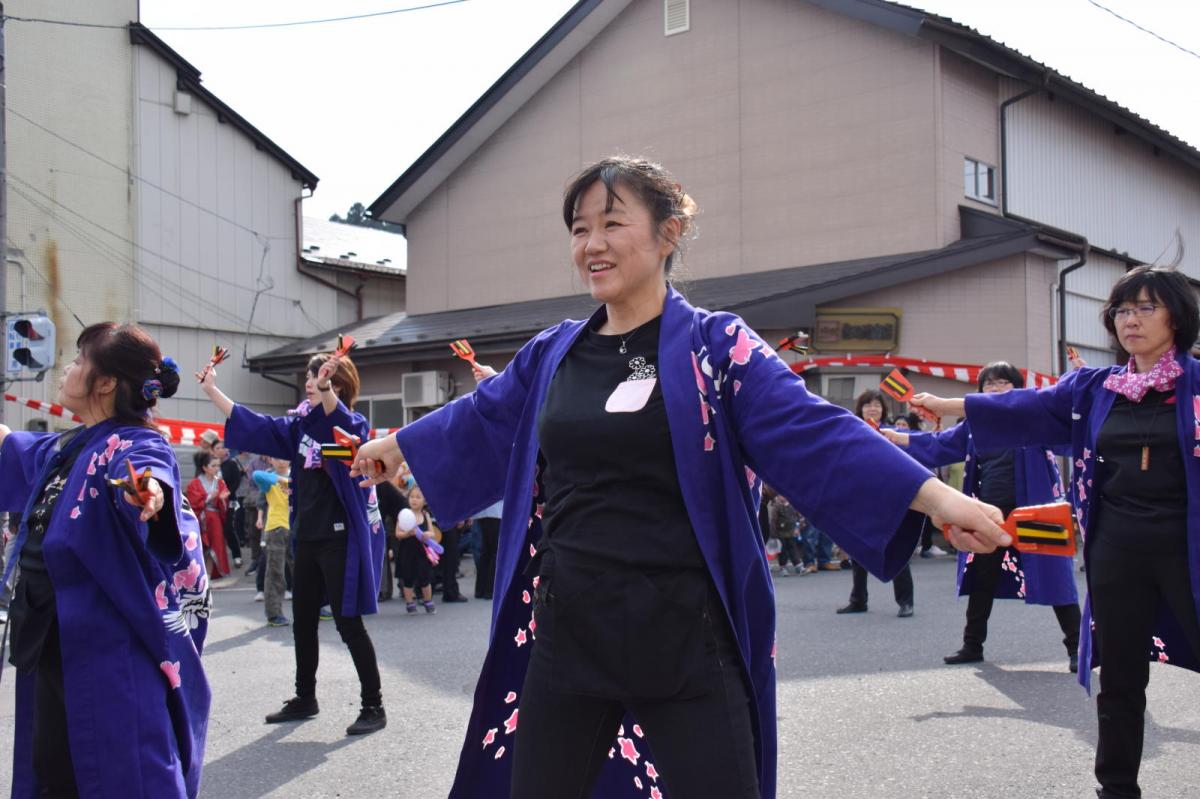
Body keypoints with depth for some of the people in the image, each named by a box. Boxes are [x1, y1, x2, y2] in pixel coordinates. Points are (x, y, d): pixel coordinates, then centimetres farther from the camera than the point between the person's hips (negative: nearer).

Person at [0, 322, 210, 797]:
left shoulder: (135, 446, -16)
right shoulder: (65, 449, 10)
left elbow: (150, 472, -40)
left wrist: (150, 492, -63)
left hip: (109, 654, -9)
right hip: (51, 648, 9)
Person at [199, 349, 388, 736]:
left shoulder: (352, 424, -11)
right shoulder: (300, 424, 9)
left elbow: (337, 418, -34)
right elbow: (253, 424, 15)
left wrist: (325, 389, -55)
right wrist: (212, 390, 11)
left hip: (340, 540, -8)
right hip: (307, 538, 8)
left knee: (349, 624, -5)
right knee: (303, 623, 16)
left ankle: (373, 707, 5)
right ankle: (305, 699, 31)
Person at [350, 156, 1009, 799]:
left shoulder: (713, 346, -5)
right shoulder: (553, 353, 8)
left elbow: (811, 431, -14)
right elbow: (479, 421, 24)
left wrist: (934, 496, -25)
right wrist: (393, 446, 39)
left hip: (684, 641, -4)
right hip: (567, 635, 5)